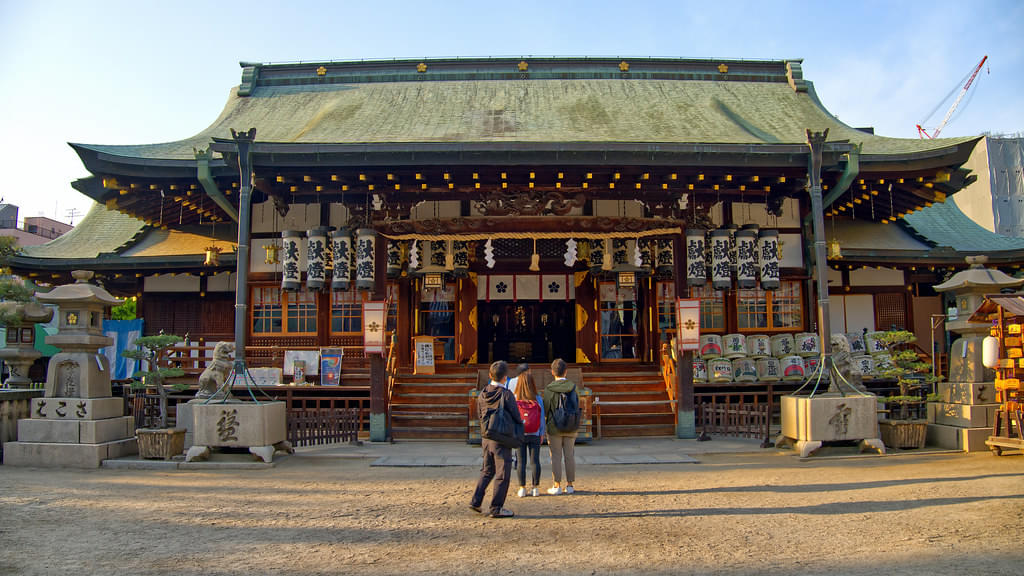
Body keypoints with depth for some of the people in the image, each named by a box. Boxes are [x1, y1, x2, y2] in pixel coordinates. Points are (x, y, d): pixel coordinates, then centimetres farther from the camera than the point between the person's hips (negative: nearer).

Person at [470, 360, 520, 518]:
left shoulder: (482, 394, 3)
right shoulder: (506, 394, -15)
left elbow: (480, 415, 11)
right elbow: (516, 416, -12)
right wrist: (521, 422, 10)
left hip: (486, 438, 6)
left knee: (487, 471, 21)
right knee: (502, 474, 3)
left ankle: (476, 501, 16)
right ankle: (496, 508, 6)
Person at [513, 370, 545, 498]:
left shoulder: (514, 399, -9)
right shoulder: (538, 399, -5)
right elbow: (542, 418, -1)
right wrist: (542, 433, 9)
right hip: (535, 435, 1)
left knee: (521, 462, 5)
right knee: (535, 461, 7)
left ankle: (522, 489, 8)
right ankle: (536, 488, 11)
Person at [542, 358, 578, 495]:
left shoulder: (549, 389, -11)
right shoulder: (574, 387, -3)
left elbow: (546, 409, -9)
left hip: (554, 427, -3)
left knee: (556, 456, 4)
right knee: (569, 456, 9)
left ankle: (557, 486, 5)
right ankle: (569, 485, 14)